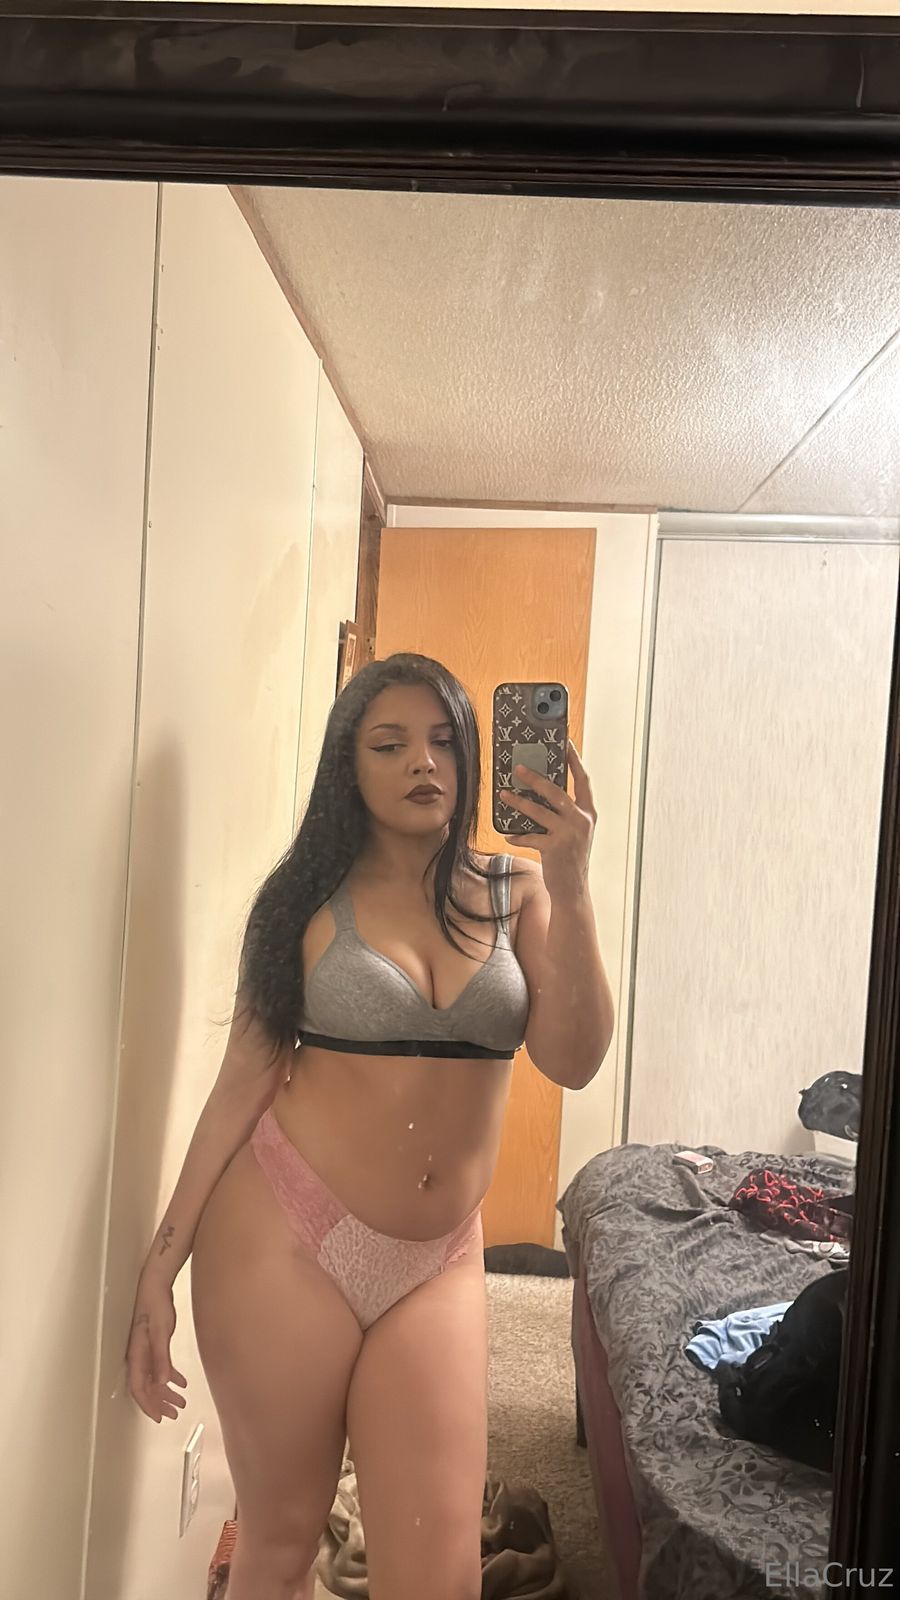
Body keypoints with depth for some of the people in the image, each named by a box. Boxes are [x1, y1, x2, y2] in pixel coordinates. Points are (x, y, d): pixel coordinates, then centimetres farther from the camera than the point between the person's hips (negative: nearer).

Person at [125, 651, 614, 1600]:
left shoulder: (516, 893, 1)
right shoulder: (309, 899, -1)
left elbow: (571, 1061, -9)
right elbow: (245, 1076, -1)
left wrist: (570, 887, -19)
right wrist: (162, 1262, -3)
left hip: (437, 1264, 2)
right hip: (282, 1238, -1)